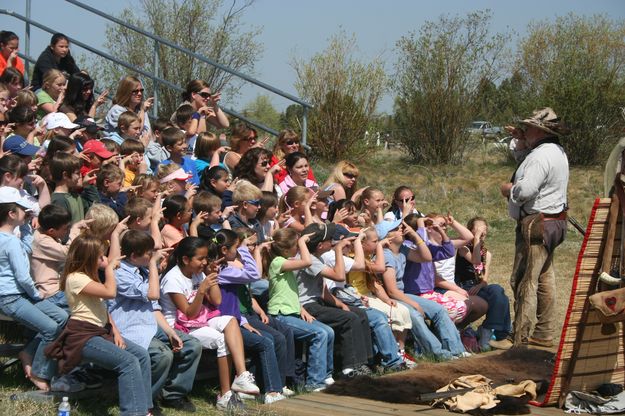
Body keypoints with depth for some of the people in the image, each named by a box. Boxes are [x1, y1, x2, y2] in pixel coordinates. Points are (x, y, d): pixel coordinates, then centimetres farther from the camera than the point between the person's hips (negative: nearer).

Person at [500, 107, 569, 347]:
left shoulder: (540, 156, -19)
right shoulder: (557, 151, 15)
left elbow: (525, 190, -28)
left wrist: (508, 189, -8)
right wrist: (522, 139, 21)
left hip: (536, 225, -11)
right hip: (553, 223, 11)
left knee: (524, 282, -8)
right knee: (544, 280, 15)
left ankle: (521, 339, -6)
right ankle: (544, 334, 22)